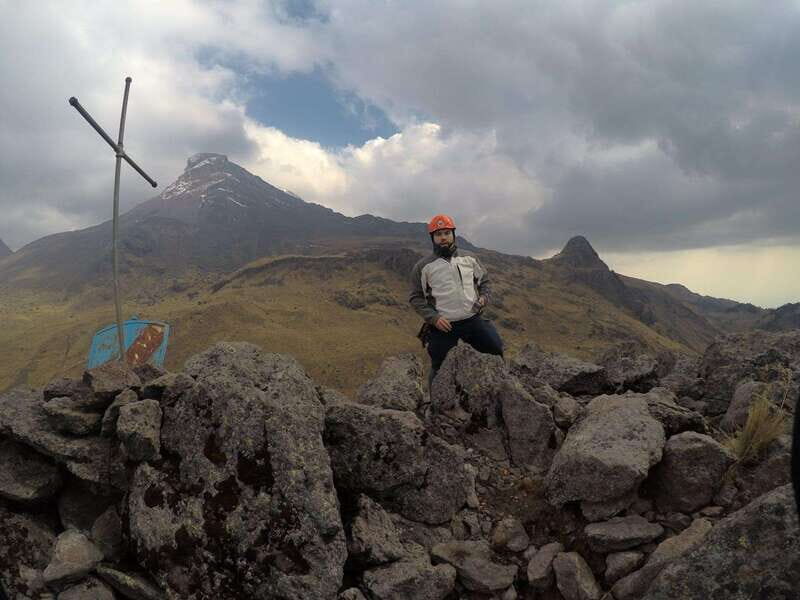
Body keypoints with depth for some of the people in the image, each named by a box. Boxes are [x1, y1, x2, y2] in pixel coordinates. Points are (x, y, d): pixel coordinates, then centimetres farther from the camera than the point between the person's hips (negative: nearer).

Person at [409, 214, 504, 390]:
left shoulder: (469, 258, 7)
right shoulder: (423, 267, -2)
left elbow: (484, 281, 18)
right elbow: (416, 297, -1)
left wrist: (484, 297, -3)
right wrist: (433, 318, -14)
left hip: (474, 320, 3)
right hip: (442, 325, -3)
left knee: (496, 350, 2)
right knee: (439, 369, 5)